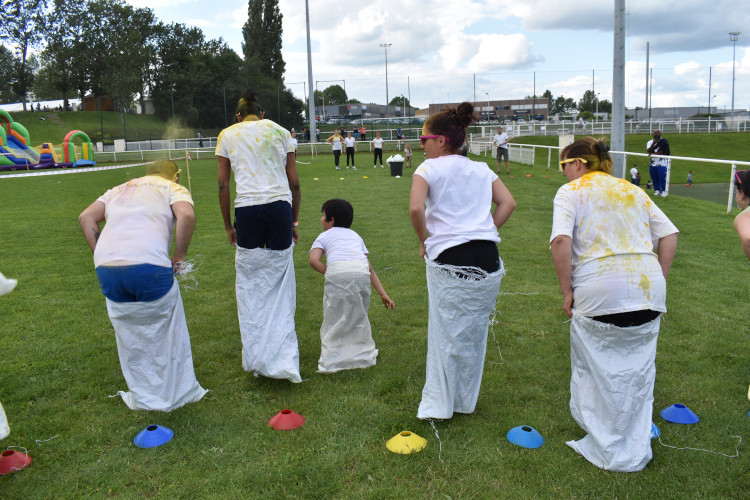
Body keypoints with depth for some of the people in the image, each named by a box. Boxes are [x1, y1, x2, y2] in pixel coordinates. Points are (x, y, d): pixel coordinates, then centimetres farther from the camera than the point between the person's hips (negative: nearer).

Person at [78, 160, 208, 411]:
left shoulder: (118, 190, 30)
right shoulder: (173, 189, 15)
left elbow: (86, 217, 17)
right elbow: (186, 215, -7)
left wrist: (100, 255, 15)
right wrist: (179, 254, 1)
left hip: (107, 267, 5)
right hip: (149, 265, -4)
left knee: (129, 337, 19)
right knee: (166, 332, 13)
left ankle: (143, 397, 31)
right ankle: (178, 393, 26)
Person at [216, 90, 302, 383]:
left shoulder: (227, 135, 14)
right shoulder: (280, 131, 16)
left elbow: (222, 185, 8)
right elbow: (294, 182, 11)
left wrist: (228, 225, 15)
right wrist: (294, 221, 18)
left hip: (247, 209, -1)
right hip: (280, 206, 1)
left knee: (250, 285, 9)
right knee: (280, 285, 6)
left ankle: (255, 358, 13)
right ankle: (283, 360, 6)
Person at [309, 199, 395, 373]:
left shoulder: (323, 236, 25)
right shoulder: (355, 236, 36)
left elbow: (313, 260, 3)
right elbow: (370, 268, 31)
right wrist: (383, 294, 30)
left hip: (337, 271, -3)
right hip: (361, 271, 3)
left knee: (333, 317, 8)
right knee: (359, 315, 21)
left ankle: (331, 362, 12)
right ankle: (364, 354, 31)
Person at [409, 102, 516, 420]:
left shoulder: (429, 168, 0)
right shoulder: (481, 169, 16)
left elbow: (415, 208, -15)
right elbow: (508, 203, 8)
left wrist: (424, 240, -1)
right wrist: (484, 233, 11)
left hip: (449, 260, -5)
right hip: (488, 260, 5)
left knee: (446, 334, 7)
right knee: (475, 333, 16)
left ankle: (439, 404, 17)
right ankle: (465, 400, 31)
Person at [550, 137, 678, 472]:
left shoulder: (571, 192, 3)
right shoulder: (634, 191, 19)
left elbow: (561, 241, -14)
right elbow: (669, 236, 13)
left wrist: (566, 290, -7)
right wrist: (658, 281, 15)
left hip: (599, 291, -5)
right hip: (647, 291, 6)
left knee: (597, 372, 9)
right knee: (638, 372, 15)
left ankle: (605, 450, 20)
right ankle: (635, 453, 29)